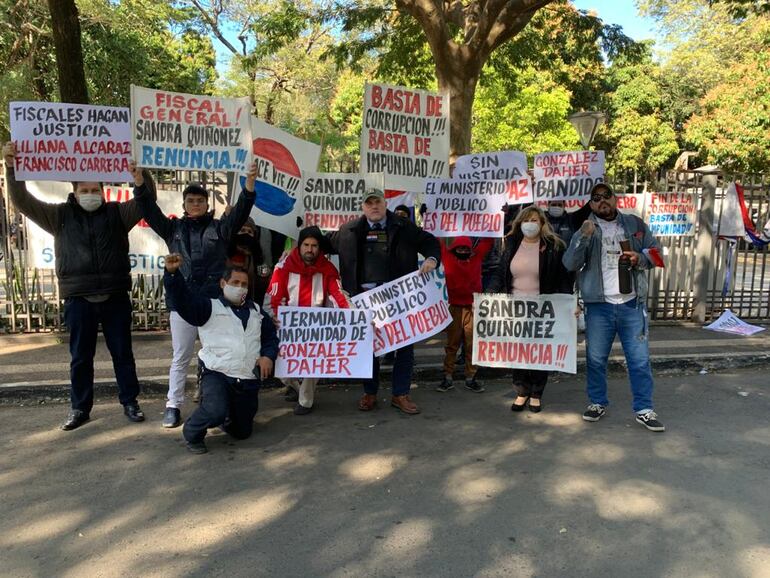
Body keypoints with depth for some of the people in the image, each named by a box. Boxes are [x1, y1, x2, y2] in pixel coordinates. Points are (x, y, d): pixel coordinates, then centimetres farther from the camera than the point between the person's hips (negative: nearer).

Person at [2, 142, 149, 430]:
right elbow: (24, 202, 1)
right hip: (79, 300, 1)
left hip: (116, 298, 0)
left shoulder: (117, 212, 6)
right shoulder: (60, 215, 8)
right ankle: (80, 408, 23)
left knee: (122, 353, 9)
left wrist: (141, 179, -26)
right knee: (80, 357, 10)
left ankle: (130, 402, 21)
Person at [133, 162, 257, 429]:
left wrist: (250, 183, -23)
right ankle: (173, 406, 18)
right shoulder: (173, 228, 11)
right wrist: (139, 181, -12)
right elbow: (149, 210, 2)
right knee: (180, 357, 8)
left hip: (214, 302, -1)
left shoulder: (220, 227, 5)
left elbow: (241, 211, -8)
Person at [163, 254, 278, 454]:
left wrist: (268, 356, 3)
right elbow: (183, 298, -12)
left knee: (242, 431, 10)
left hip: (248, 381, 5)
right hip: (217, 374, -4)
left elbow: (271, 336, 23)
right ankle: (192, 434, 0)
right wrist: (173, 273, -29)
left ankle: (226, 417, 44)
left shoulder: (256, 311, 18)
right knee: (216, 411, -33)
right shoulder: (209, 307, 3)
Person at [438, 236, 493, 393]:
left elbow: (489, 239, 9)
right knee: (452, 343, 8)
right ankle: (448, 378, 15)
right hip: (453, 307, -1)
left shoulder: (477, 256, 4)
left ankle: (470, 379, 16)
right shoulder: (447, 256, 0)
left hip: (473, 307, 1)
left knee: (472, 344, 6)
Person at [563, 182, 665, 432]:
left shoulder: (635, 224, 8)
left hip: (632, 304, 1)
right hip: (599, 305, -1)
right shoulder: (585, 229, 3)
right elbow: (570, 264, -8)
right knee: (595, 359, 8)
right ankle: (597, 403, 23)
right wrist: (583, 237, -23)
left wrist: (640, 257, -9)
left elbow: (656, 252, 13)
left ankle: (644, 409, 14)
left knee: (640, 359, 4)